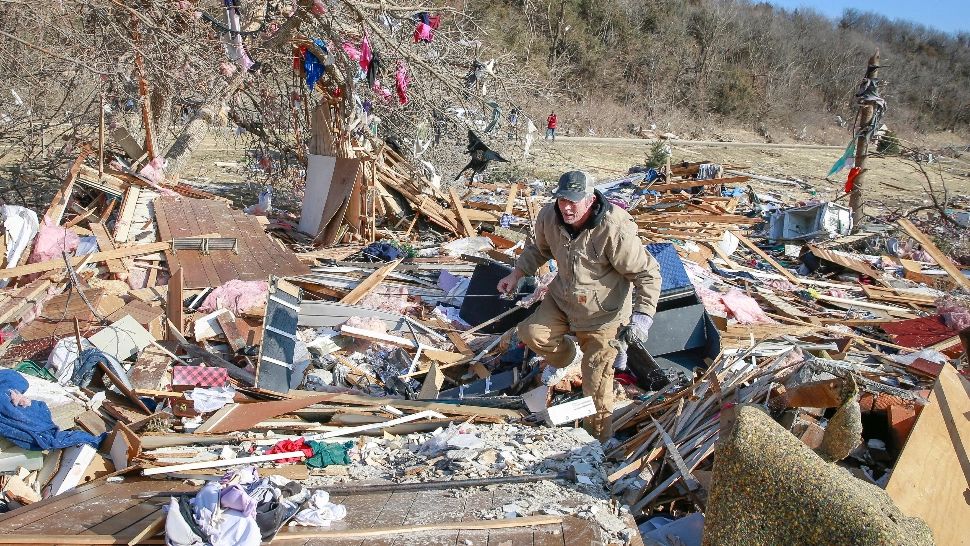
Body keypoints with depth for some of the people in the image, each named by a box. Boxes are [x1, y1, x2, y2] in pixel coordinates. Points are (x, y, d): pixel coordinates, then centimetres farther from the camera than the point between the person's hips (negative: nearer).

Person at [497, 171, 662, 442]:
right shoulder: (549, 216, -14)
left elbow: (647, 274, -23)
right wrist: (516, 274, 2)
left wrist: (642, 316, -31)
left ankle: (601, 435, 25)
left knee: (596, 377, 2)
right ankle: (567, 357, 32)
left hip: (603, 311, -5)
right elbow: (538, 248, 11)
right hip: (562, 298, 6)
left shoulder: (614, 230, -32)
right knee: (531, 332, -1)